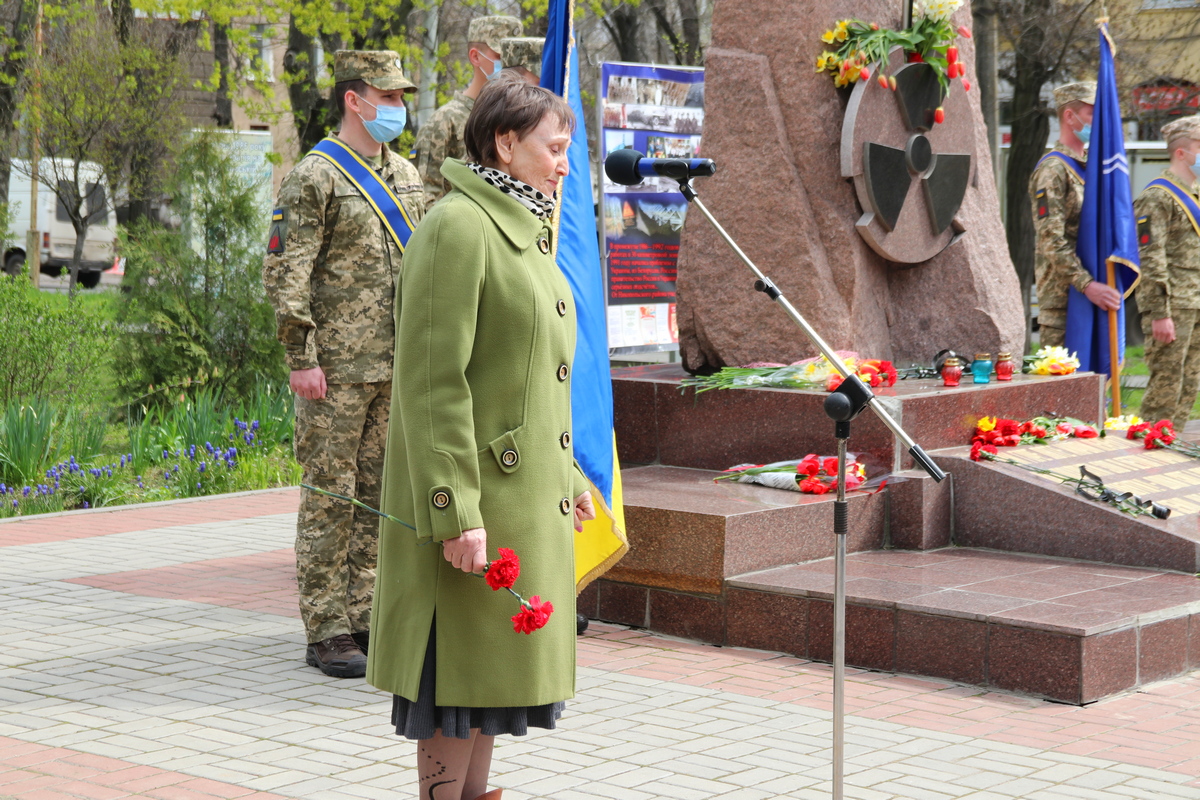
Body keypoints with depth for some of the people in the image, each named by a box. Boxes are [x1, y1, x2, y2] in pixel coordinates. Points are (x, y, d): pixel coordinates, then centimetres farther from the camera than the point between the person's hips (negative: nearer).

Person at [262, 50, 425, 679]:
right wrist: (301, 358, -17)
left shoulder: (405, 175, 15)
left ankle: (362, 617, 18)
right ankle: (326, 632, 3)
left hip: (397, 366, 7)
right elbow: (284, 273, -12)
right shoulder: (315, 177, -7)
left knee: (377, 493, 10)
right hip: (338, 369, -7)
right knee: (330, 496, -2)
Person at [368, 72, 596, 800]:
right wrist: (455, 512, -24)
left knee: (492, 666, 15)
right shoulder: (457, 228, -16)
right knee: (459, 671, -2)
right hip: (476, 494, -10)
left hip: (525, 491, 10)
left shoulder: (521, 229, 15)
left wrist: (566, 477, 20)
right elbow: (433, 380, -21)